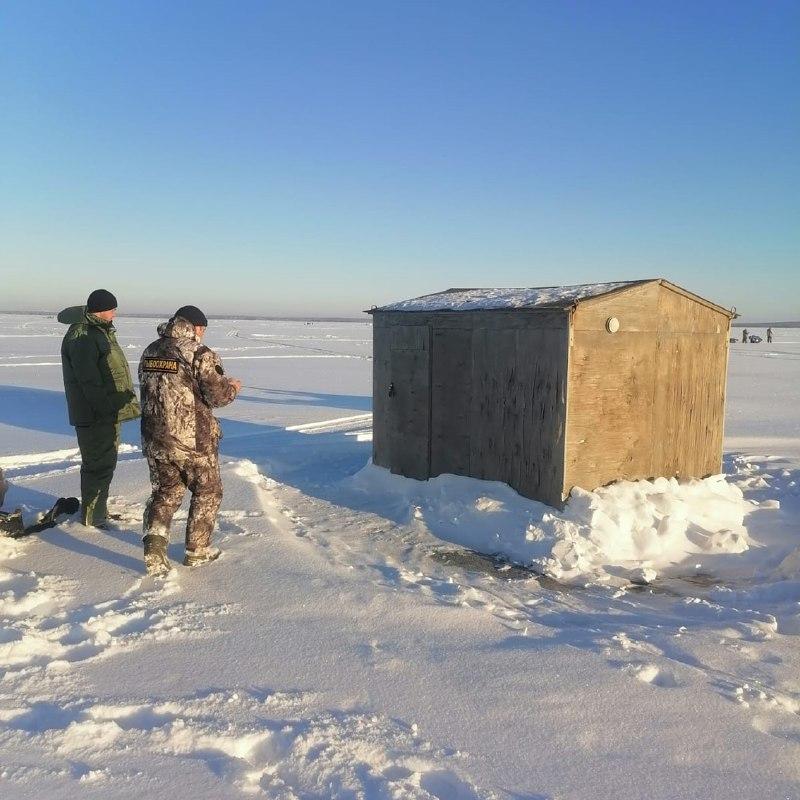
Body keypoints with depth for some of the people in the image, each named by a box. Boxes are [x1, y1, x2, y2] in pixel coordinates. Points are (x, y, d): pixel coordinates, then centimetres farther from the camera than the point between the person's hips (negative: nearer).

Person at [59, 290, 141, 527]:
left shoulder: (101, 331, 16)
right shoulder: (82, 337, -18)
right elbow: (89, 381, -24)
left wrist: (113, 409, 25)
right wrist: (107, 410, -24)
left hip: (107, 413, 11)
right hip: (94, 416, -10)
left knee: (105, 461, 18)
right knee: (99, 465, -4)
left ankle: (98, 511, 31)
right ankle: (92, 518, 5)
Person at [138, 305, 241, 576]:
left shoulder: (150, 351, 8)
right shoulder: (201, 354, -13)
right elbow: (218, 395, -16)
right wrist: (233, 387, 7)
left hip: (155, 439, 6)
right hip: (194, 441, -5)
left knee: (165, 492, 19)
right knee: (207, 491, 15)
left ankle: (154, 546, 1)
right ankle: (197, 550, 22)